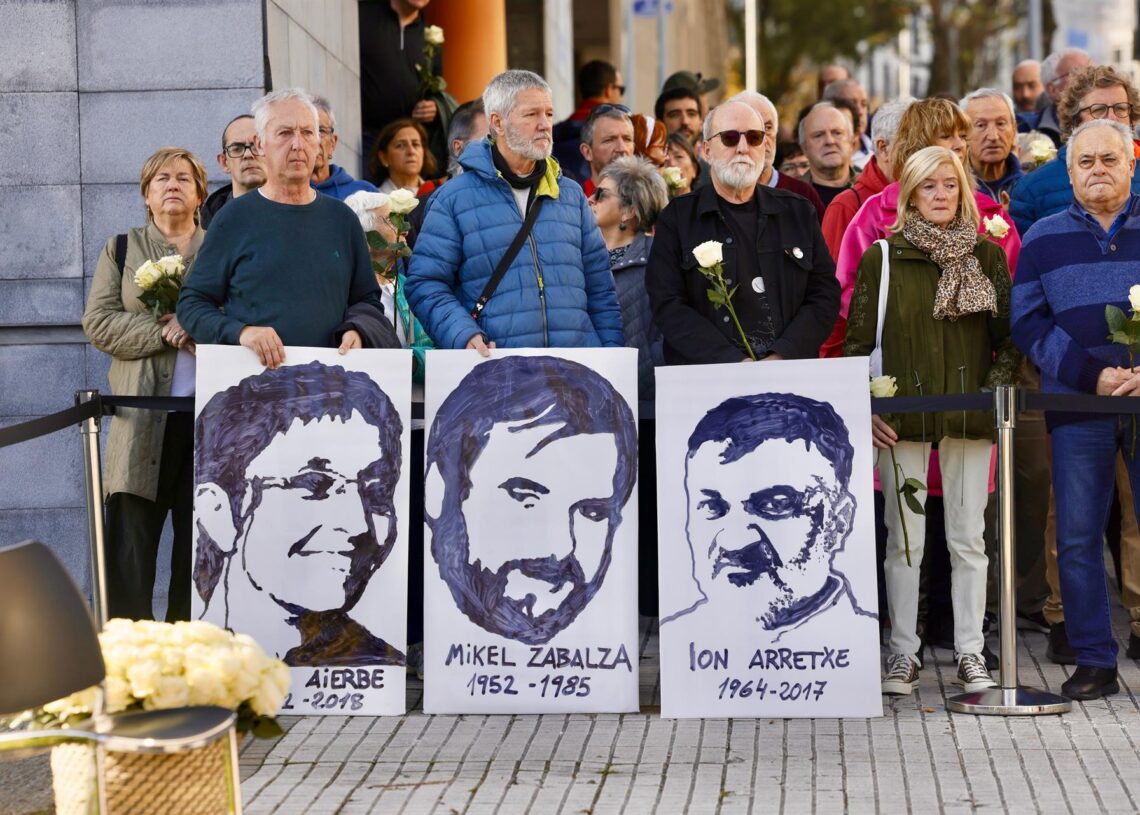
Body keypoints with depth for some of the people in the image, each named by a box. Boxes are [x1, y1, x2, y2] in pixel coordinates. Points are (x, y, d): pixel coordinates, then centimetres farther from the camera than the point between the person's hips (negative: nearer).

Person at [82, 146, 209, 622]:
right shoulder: (121, 250, 14)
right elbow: (98, 324, 2)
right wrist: (164, 331, -10)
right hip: (143, 419, -1)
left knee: (201, 544, 2)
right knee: (131, 541, -6)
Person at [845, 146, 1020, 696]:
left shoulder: (987, 256, 8)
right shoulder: (882, 258, 3)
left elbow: (1009, 336, 9)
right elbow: (858, 341, 2)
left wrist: (995, 391, -6)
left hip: (970, 415, 1)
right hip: (903, 416, -1)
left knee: (968, 540, 4)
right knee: (904, 540, 2)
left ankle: (970, 654, 10)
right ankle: (902, 654, 9)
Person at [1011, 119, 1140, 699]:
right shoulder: (1045, 238, 9)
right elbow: (1026, 323, 4)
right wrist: (1090, 374, -8)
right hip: (1076, 407, 1)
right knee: (1077, 537, 2)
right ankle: (1093, 661, 10)